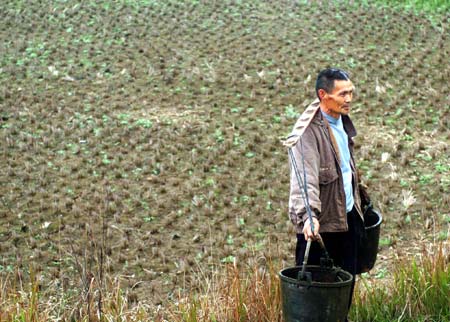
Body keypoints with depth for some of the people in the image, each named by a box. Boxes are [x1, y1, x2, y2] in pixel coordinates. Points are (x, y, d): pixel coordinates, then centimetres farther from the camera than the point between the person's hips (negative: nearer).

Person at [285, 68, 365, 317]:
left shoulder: (343, 122, 9)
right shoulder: (309, 131, -19)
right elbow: (306, 177, -30)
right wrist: (309, 216, -40)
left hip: (348, 215, 8)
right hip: (320, 222, -8)